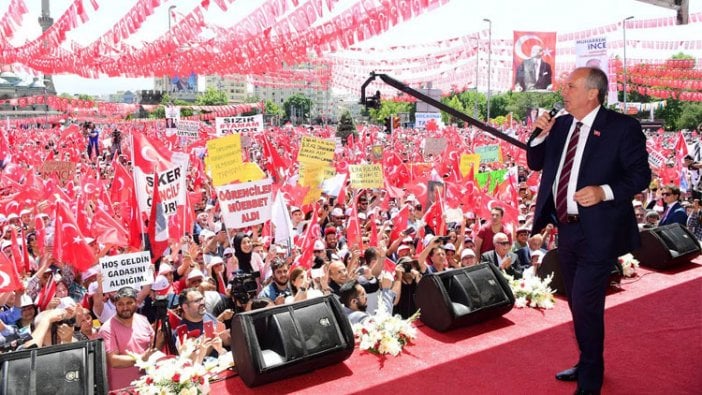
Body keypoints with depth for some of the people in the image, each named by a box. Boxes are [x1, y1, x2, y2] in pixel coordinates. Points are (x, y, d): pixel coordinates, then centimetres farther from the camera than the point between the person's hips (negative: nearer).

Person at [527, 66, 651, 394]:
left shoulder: (622, 127, -9)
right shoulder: (561, 125, 8)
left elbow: (640, 174, -9)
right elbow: (535, 163, 11)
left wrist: (605, 191, -25)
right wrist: (541, 134, -5)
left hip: (598, 231, -7)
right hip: (566, 228, 7)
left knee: (586, 305, -5)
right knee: (578, 304, 19)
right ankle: (588, 365, 39)